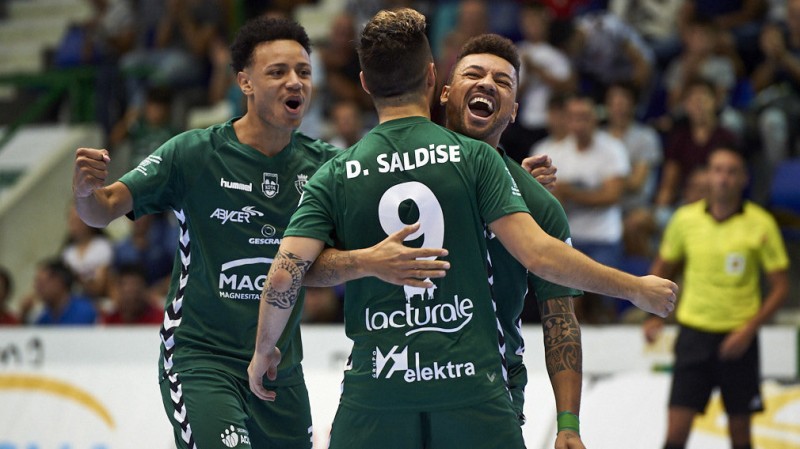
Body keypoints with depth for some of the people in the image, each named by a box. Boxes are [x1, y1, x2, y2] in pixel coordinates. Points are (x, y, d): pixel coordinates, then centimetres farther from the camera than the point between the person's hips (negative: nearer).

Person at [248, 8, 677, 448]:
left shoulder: (335, 174, 3)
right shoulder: (473, 157, -2)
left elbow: (284, 275, -5)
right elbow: (537, 253, -9)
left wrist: (264, 349, 14)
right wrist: (636, 288, 2)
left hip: (374, 398, 1)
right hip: (472, 386, -1)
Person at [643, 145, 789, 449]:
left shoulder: (761, 224, -6)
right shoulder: (685, 219, 1)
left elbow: (780, 286, -2)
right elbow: (663, 269, 16)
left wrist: (749, 329, -14)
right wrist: (654, 315, 3)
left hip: (738, 338, -1)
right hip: (694, 332, 1)